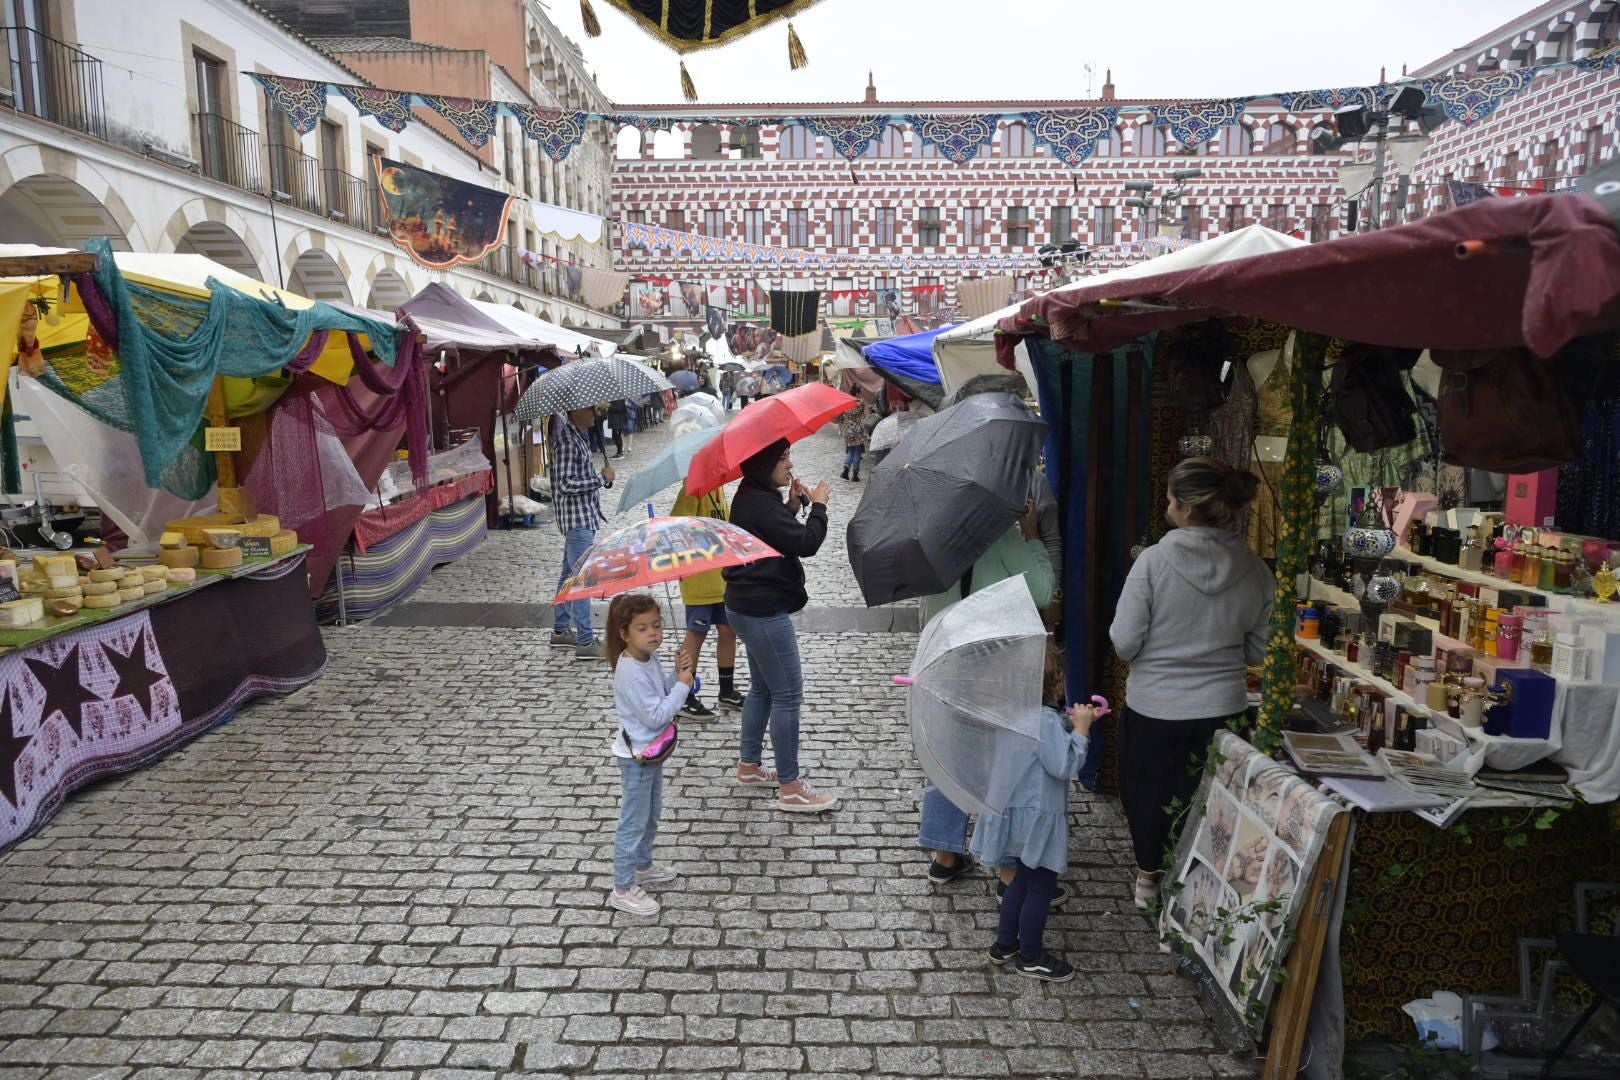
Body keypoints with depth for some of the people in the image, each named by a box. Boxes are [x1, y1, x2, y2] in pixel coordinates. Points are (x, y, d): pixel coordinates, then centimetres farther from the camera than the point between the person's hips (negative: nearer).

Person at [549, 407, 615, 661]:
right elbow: (566, 484, -25)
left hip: (584, 515, 10)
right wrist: (602, 478, -19)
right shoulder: (567, 440, -18)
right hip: (577, 518, -10)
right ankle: (586, 642, -4)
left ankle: (561, 631, 29)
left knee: (570, 573, 18)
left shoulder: (580, 435, 12)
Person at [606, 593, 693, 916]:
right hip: (637, 756, -9)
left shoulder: (649, 659, -1)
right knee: (633, 823, 1)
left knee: (651, 814, 24)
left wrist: (676, 675, -5)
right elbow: (656, 715, -28)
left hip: (651, 749, 9)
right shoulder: (631, 673, -29)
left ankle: (642, 866, 42)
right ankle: (623, 889, 12)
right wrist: (682, 685, -22)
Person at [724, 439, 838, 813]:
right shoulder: (760, 504, -23)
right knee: (787, 695, -3)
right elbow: (805, 543, -25)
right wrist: (818, 505, -10)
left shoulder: (752, 497, 9)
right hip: (764, 613, -11)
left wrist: (794, 504, 4)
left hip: (748, 608, 11)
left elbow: (781, 535, 18)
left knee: (762, 688, 22)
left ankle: (749, 764, 35)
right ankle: (790, 788, 6)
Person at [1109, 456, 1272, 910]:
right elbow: (1257, 651, 2)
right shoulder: (1253, 570, -8)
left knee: (1147, 792, 20)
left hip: (1154, 707, -2)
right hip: (1223, 707, 3)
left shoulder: (1154, 562, -19)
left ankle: (1150, 876, 39)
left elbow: (1124, 643, -16)